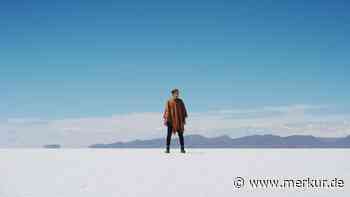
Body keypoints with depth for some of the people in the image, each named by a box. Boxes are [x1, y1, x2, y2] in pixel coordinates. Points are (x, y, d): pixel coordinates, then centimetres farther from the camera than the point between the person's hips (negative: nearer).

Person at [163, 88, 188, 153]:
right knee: (169, 135, -3)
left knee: (180, 135, -1)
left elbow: (183, 110, 7)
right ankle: (167, 149, 1)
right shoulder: (168, 102, 2)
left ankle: (182, 149, 1)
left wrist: (184, 119, 1)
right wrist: (165, 119, -8)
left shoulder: (180, 101, 6)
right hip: (171, 120, -1)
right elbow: (166, 111, -1)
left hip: (179, 120, 1)